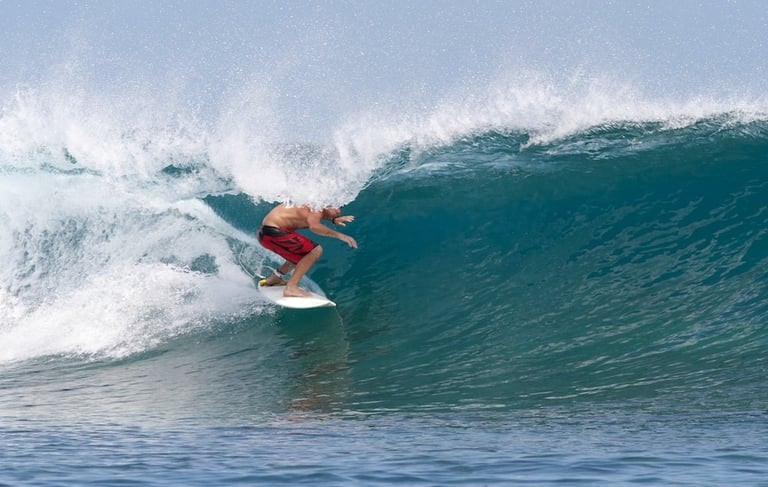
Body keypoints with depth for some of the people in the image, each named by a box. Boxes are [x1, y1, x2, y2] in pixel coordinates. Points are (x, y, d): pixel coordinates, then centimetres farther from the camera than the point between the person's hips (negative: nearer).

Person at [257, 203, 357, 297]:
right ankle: (291, 287, -21)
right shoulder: (316, 212, -17)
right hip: (273, 232, -10)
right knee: (315, 251, -16)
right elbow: (314, 227, -39)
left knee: (305, 255, 26)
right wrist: (339, 235, -39)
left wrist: (334, 220, 15)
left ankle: (272, 280, 36)